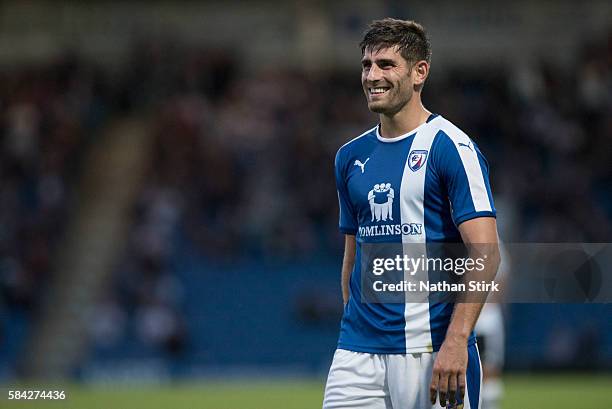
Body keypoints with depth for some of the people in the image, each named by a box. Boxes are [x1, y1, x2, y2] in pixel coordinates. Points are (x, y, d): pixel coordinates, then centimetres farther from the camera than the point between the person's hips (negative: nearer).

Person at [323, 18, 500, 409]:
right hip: (358, 352, 5)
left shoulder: (450, 146, -6)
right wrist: (352, 331, 13)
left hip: (431, 349, -5)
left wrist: (456, 341, -21)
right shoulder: (351, 156, 14)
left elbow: (485, 253, -12)